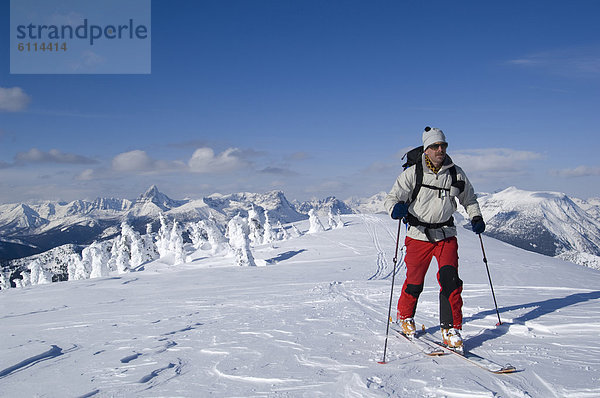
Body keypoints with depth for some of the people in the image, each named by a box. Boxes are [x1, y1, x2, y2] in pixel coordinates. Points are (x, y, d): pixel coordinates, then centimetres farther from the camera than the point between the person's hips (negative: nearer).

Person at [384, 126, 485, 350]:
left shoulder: (456, 174, 2)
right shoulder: (412, 174, -8)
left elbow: (469, 199, 20)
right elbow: (391, 198, -11)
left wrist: (476, 218, 5)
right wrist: (396, 208, -34)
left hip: (446, 235, 2)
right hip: (418, 236, -2)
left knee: (450, 279, -13)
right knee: (414, 283, 7)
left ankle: (451, 329, -3)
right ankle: (404, 317, 35)